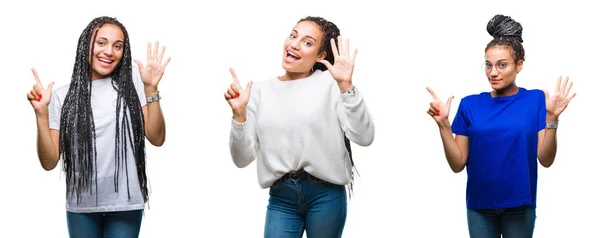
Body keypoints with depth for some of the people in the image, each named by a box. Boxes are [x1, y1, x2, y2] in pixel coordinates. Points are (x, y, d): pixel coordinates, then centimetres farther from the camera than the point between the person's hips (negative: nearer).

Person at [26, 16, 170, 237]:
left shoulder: (131, 80, 2)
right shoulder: (62, 96, 1)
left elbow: (157, 138, -4)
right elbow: (49, 162, -2)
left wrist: (150, 88, -13)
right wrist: (41, 113, -12)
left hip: (125, 204, 0)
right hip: (80, 207, 0)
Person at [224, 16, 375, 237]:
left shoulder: (330, 83, -3)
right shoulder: (260, 91, 5)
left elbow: (364, 137, -15)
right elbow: (243, 159, 2)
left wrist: (346, 85, -22)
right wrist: (239, 113, -12)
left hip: (325, 195, -2)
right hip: (281, 198, 2)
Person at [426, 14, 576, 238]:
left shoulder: (536, 100, -4)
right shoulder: (470, 104, 0)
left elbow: (546, 160, -9)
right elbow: (458, 164, -2)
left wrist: (551, 118, -20)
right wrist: (443, 124, -13)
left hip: (519, 205, -1)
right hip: (479, 205, 1)